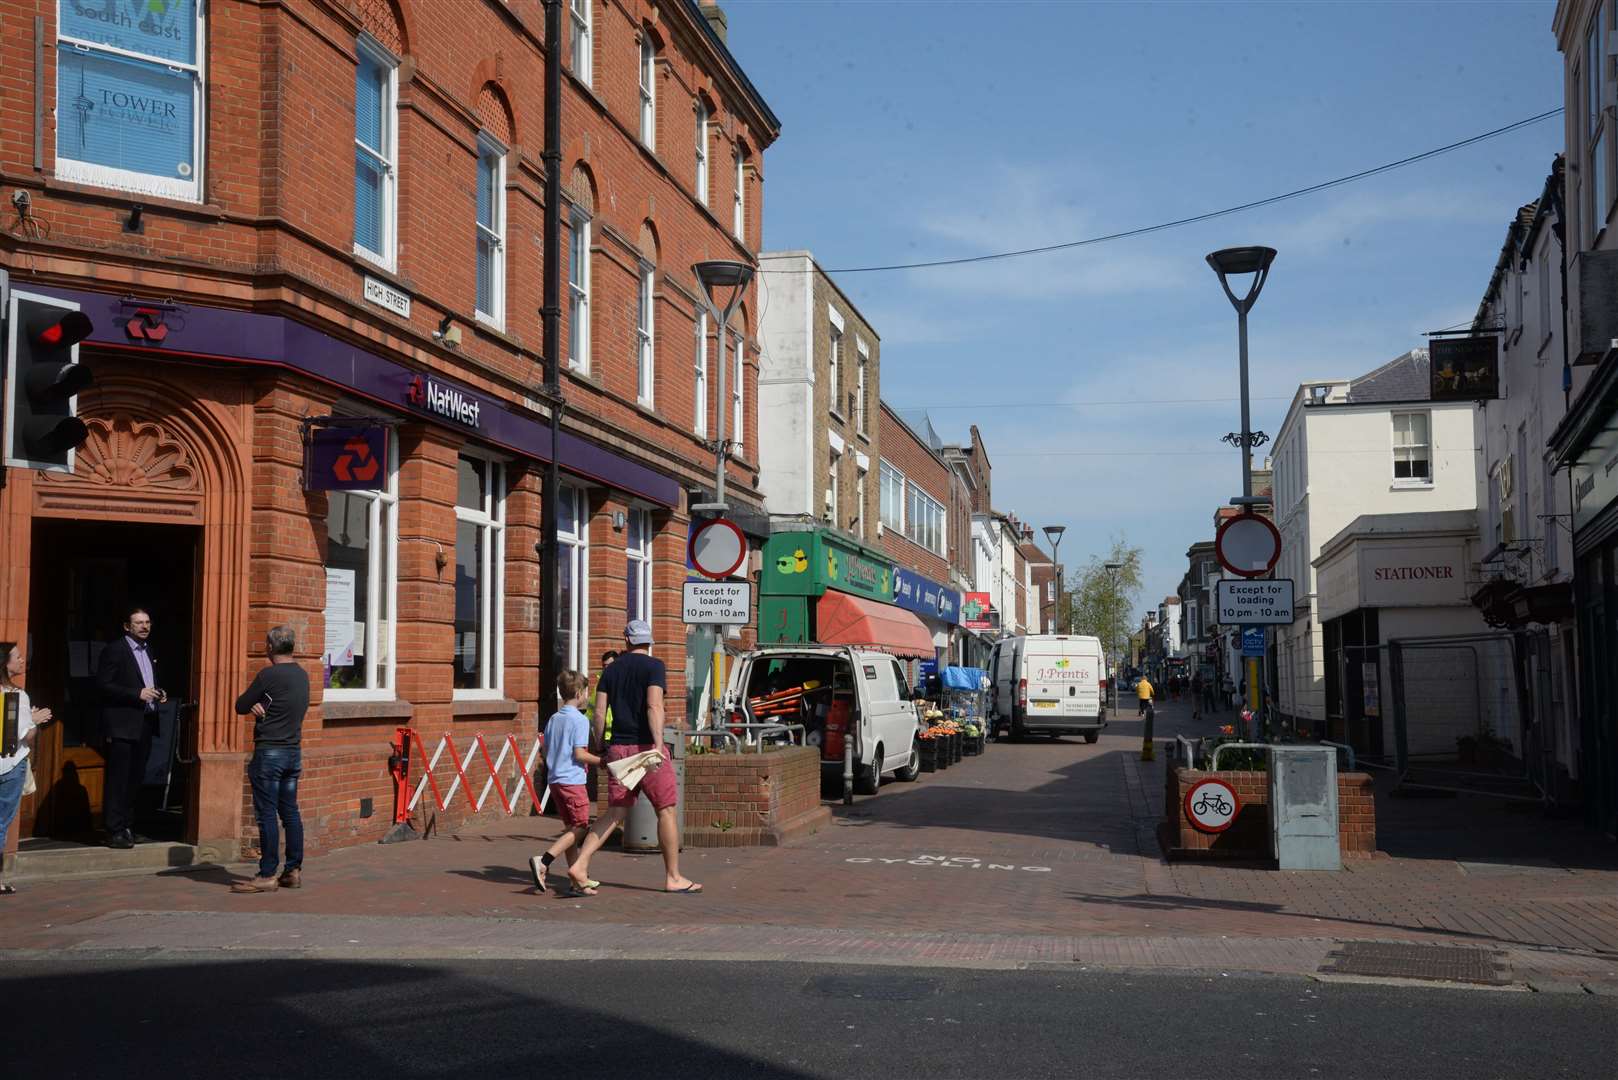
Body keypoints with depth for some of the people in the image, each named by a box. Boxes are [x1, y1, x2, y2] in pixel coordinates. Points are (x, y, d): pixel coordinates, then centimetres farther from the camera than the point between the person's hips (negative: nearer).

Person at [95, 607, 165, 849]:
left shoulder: (149, 651, 18)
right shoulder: (115, 649, -6)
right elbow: (103, 684, -13)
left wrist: (159, 693, 7)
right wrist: (137, 694, -19)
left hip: (145, 723, 8)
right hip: (122, 725, -8)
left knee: (136, 779, 11)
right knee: (118, 780, -6)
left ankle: (127, 827, 18)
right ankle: (115, 831, -4)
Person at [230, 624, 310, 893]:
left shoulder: (268, 674, -13)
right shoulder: (302, 675, 10)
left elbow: (240, 707, -6)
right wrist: (261, 706, 1)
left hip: (269, 752, -7)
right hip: (294, 751, 7)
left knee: (267, 814, -4)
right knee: (290, 812, 11)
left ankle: (267, 876, -3)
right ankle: (294, 871, 14)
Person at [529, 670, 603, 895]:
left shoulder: (553, 719, 13)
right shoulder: (580, 720, -11)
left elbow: (546, 752, 16)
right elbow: (580, 754, -16)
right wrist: (603, 761, -6)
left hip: (555, 780, 9)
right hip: (573, 781, -9)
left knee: (571, 828, 14)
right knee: (579, 828, -5)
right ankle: (543, 861, -20)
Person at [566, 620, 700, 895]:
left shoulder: (611, 670, 12)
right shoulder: (653, 666, -4)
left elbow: (599, 713, 7)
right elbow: (653, 706, -17)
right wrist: (658, 744, -24)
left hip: (618, 748, 5)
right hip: (646, 746, -5)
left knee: (615, 813, 7)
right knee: (666, 810, 5)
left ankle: (580, 865, -8)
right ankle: (673, 878, 9)